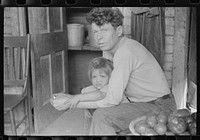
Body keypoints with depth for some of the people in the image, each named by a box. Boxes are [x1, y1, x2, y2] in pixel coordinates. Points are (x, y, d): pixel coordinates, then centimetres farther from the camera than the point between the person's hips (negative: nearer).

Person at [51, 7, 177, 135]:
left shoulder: (125, 52, -26)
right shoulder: (108, 50, 4)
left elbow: (112, 100, -25)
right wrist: (72, 97, -3)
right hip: (143, 103, 10)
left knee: (102, 116, -23)